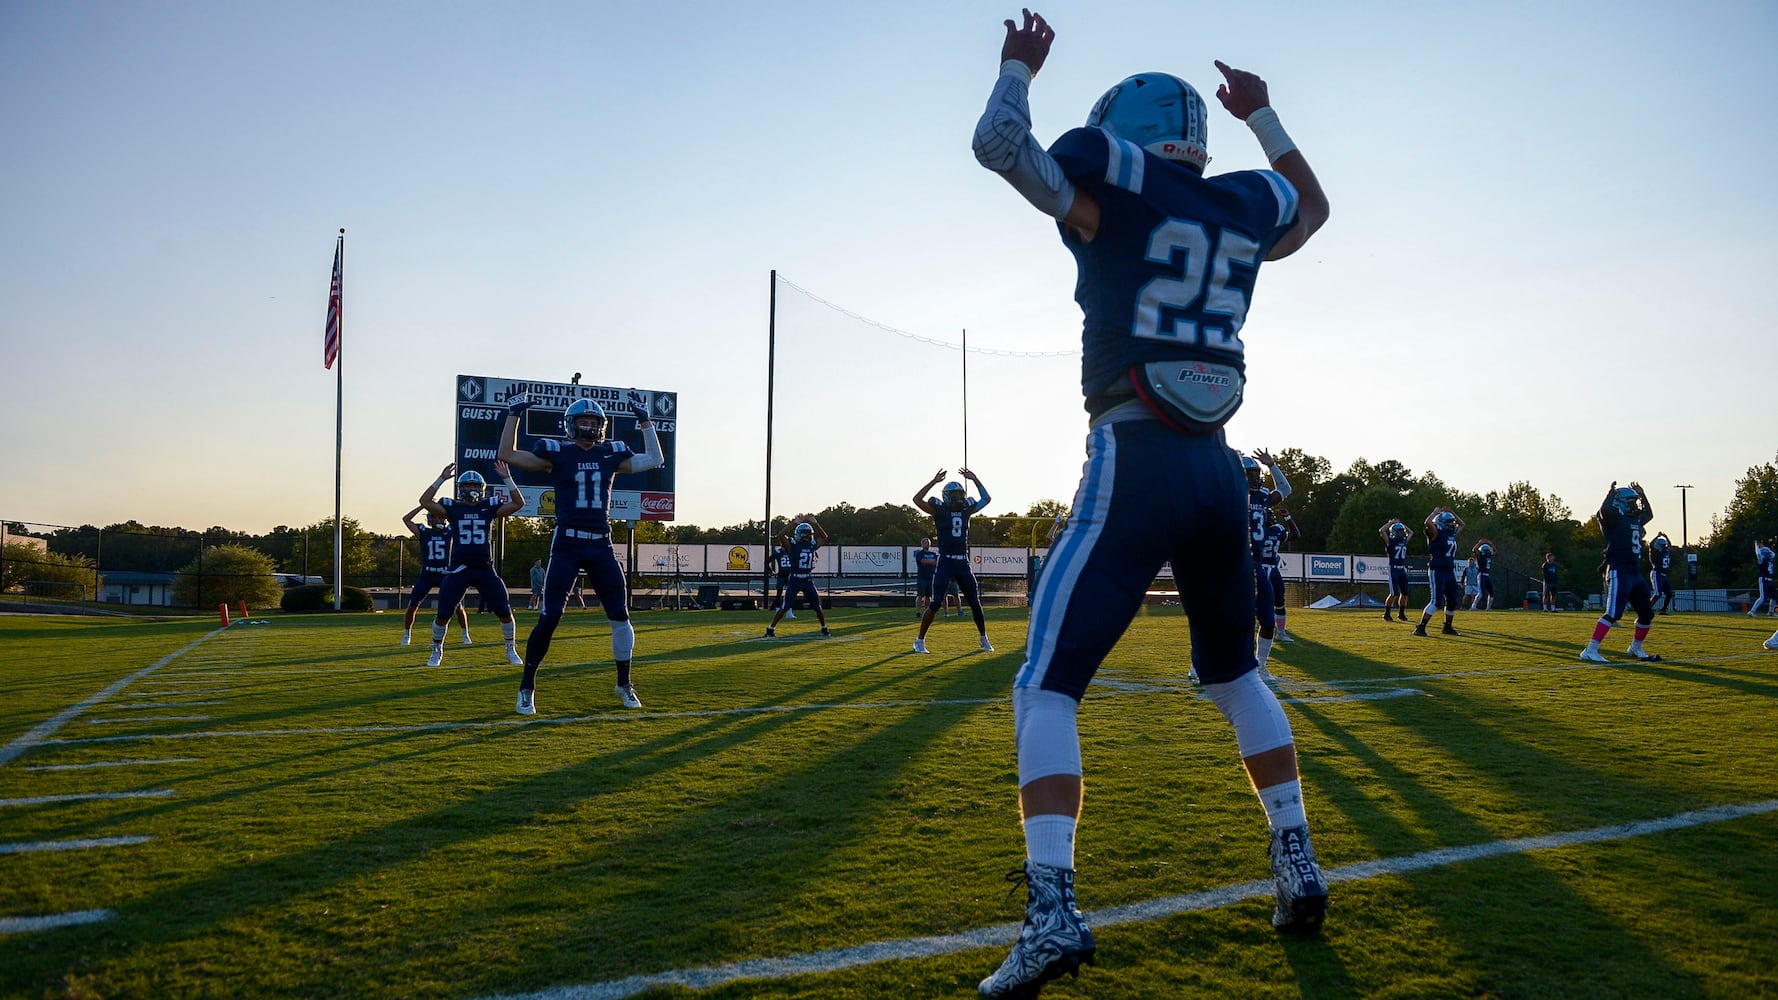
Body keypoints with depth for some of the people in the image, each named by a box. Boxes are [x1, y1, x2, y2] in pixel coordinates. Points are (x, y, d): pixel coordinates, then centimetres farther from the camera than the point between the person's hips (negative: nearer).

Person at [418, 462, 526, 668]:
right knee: (443, 614, -2)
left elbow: (519, 503, -3)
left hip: (485, 569, 1)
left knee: (505, 612, 0)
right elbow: (424, 501, -10)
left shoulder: (490, 507, 5)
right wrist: (442, 479, -14)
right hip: (459, 569, -1)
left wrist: (507, 478, -10)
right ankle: (437, 651, 20)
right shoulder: (452, 507, 2)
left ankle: (510, 650, 19)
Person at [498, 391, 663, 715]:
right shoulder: (556, 453, 0)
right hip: (567, 544, -4)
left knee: (620, 616, 5)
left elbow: (653, 460, 17)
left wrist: (644, 420, 12)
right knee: (549, 617, -8)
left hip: (601, 545, 4)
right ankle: (527, 687, 7)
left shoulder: (611, 454, 9)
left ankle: (624, 685, 22)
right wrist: (514, 414, -6)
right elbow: (507, 455, -3)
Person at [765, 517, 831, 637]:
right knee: (784, 607, -6)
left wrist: (815, 523, 3)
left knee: (818, 607, 10)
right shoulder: (793, 545, -7)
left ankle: (824, 629, 27)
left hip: (808, 580, 4)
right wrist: (795, 523, -20)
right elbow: (781, 536, -21)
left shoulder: (813, 545, 7)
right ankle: (771, 629, 1)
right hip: (794, 579, -4)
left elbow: (824, 537, 13)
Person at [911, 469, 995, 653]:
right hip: (945, 561, -4)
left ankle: (984, 639, 21)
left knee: (975, 602, 7)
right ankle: (919, 640, 5)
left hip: (963, 562, 4)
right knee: (935, 604, -6)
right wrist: (934, 481, -14)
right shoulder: (939, 510, -2)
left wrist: (974, 479, 11)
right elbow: (917, 499, -13)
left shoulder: (966, 510, 11)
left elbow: (986, 499, 20)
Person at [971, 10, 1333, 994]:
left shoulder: (1114, 185, -2)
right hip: (1218, 469, 6)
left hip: (1132, 465, -6)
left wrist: (1021, 64, 18)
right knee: (1236, 675, 24)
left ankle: (1052, 910, -16)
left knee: (1045, 688, -4)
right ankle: (1298, 867, 28)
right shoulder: (1248, 205, 14)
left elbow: (998, 143, 1)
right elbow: (1311, 207, 36)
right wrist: (1262, 115, 43)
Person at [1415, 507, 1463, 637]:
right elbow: (1428, 523, -27)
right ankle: (1420, 628, -14)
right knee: (1436, 601, -15)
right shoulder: (1436, 534, -8)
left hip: (1450, 572, 8)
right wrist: (1436, 512, -11)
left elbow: (1461, 524, 33)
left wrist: (1452, 513, 19)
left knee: (1452, 601, 12)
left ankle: (1448, 626, 29)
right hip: (1437, 571, -8)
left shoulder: (1452, 534, 14)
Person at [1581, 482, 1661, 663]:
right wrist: (1611, 492, -17)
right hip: (1619, 572, -9)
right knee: (1612, 613, -17)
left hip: (1635, 572, 9)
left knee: (1647, 613, 15)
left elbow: (1649, 514, 40)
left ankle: (1636, 648, 33)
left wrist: (1642, 495, 32)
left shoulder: (1635, 519, 18)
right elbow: (1604, 510, -31)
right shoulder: (1613, 518, -7)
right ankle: (1590, 651, -19)